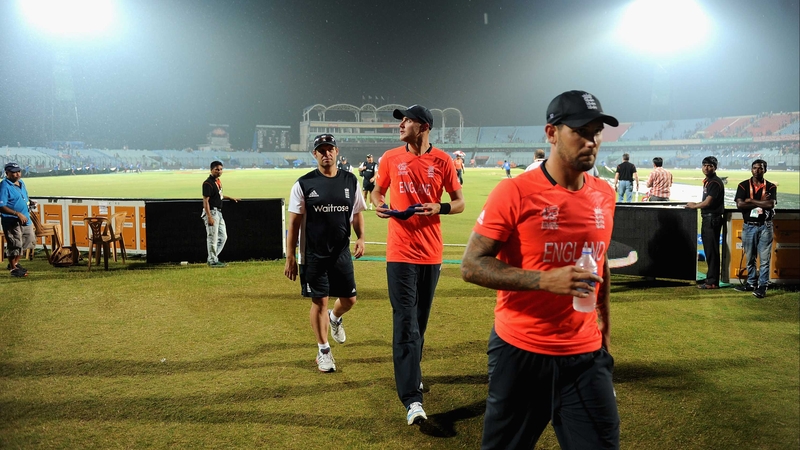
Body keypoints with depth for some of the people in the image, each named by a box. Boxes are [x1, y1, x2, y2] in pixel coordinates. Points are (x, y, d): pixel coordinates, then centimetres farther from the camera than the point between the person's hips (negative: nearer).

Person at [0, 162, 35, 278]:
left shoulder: (21, 182, 9)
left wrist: (30, 202, 4)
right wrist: (18, 214, -29)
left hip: (25, 219, 9)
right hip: (11, 221, -9)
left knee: (30, 240, 18)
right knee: (15, 245, -1)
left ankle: (15, 263, 34)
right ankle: (13, 269, 16)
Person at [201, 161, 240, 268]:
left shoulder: (218, 181, 12)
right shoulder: (208, 183, -16)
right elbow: (205, 201, -20)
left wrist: (230, 198, 25)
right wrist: (209, 217, -25)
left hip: (219, 212, 10)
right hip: (211, 212, -10)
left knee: (223, 236, 14)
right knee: (212, 238, -3)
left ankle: (213, 258, 23)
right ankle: (212, 261, 6)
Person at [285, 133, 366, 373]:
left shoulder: (351, 181, 4)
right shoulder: (304, 184, -6)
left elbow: (357, 214, 12)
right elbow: (294, 223, -4)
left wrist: (360, 238, -6)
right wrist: (290, 258, -7)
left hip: (342, 252, 3)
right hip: (313, 255, -3)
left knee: (349, 299, 9)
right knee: (319, 301, 2)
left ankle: (335, 317, 45)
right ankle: (323, 351, 19)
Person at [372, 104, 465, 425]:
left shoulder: (442, 161, 0)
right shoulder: (390, 158, 3)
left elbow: (459, 202, 5)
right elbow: (378, 190, 16)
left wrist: (439, 208, -16)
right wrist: (378, 204, -7)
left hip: (431, 252, 1)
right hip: (401, 252, -1)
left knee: (420, 320, 15)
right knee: (405, 322, -8)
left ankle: (410, 373, 37)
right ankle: (412, 399, -12)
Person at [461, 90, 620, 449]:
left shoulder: (604, 194, 5)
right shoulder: (514, 193, -13)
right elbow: (471, 265, -16)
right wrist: (544, 280, -25)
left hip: (586, 354, 5)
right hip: (521, 353, -4)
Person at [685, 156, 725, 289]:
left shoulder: (715, 182, -14)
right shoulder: (707, 181, 17)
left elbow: (708, 202, -17)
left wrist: (694, 206, -2)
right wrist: (696, 204, 10)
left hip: (712, 219, -10)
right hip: (707, 218, 10)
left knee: (711, 251, -6)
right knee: (709, 250, 14)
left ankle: (712, 282, -2)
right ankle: (711, 277, 23)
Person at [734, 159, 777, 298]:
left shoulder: (771, 187, 2)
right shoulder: (743, 186, 2)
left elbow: (771, 204, -15)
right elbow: (740, 205, -11)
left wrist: (751, 201, -11)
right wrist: (761, 202, -13)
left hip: (765, 226, -1)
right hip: (749, 226, 1)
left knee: (764, 258, -2)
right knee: (750, 258, 10)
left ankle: (762, 286, 3)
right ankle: (751, 283, 21)